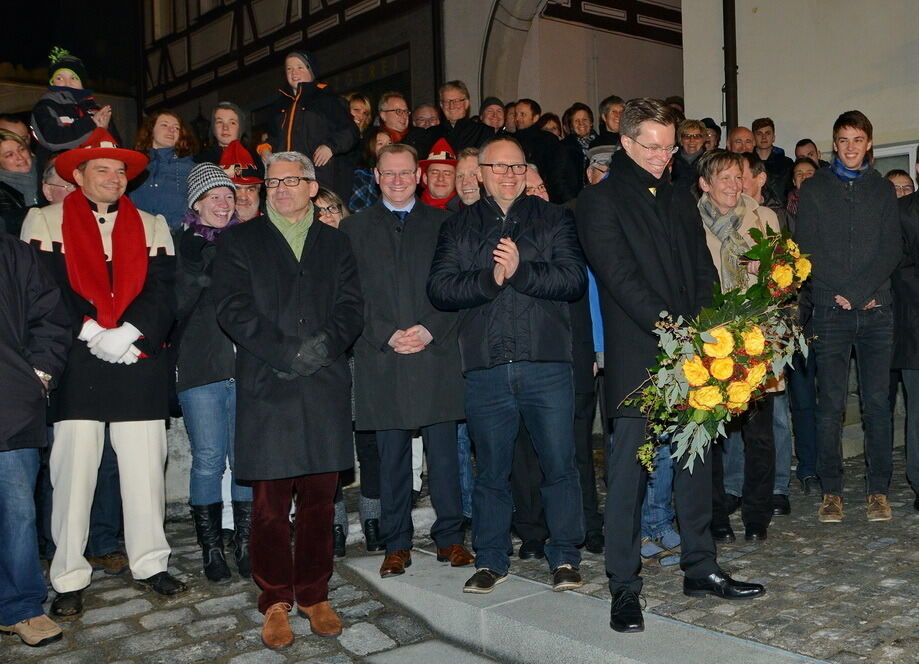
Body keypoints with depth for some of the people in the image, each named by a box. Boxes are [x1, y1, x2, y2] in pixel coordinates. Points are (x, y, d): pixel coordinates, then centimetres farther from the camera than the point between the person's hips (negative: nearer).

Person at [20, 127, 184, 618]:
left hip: (139, 364, 2)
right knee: (73, 471, -1)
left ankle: (149, 563, 18)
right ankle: (68, 578, 11)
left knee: (145, 470, 4)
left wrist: (125, 333, -11)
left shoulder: (152, 226, 15)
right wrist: (94, 335, -11)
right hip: (76, 368, -2)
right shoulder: (45, 221, 9)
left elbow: (163, 292, 4)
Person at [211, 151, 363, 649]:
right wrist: (285, 351, -12)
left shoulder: (335, 243, 17)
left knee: (319, 497, 6)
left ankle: (314, 594, 20)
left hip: (325, 384, 2)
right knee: (270, 501, 0)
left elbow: (351, 309, 8)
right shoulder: (241, 241, 10)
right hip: (266, 388, -2)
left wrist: (324, 345, -10)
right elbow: (232, 308, -2)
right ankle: (276, 602, 14)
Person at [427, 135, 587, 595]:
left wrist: (521, 270, -15)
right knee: (491, 471, 10)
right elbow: (439, 289, -1)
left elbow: (574, 279, -4)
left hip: (546, 363, -1)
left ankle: (564, 558, 19)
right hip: (486, 368, 1)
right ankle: (490, 561, 23)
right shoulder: (458, 226, 12)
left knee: (560, 465, 3)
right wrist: (490, 278, -13)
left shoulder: (553, 219, 10)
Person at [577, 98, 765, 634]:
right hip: (636, 356, -6)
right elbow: (620, 278, -11)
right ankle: (624, 587, 7)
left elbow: (703, 269, 13)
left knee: (697, 461, 11)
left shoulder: (680, 198, 18)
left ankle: (700, 568, 24)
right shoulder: (601, 200, -2)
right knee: (629, 467, -2)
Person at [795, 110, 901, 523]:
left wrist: (858, 292, -7)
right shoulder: (814, 189, 10)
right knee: (830, 403, -3)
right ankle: (831, 492, 5)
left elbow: (892, 249, 6)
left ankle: (878, 490, 9)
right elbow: (806, 249, 3)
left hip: (876, 308, 1)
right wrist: (838, 294, -7)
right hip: (830, 310, -1)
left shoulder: (883, 189, 14)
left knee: (877, 401, 0)